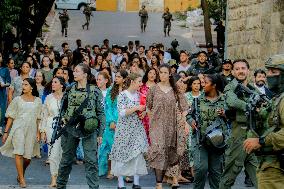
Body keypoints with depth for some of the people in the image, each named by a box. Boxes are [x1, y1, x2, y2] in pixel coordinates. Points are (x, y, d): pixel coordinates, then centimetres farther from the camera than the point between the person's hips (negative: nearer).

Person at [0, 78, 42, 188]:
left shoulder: (38, 101, 9)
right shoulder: (17, 100, 4)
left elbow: (38, 118, 12)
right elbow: (10, 117, 5)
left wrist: (38, 132, 5)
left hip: (31, 130, 2)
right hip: (18, 128, -2)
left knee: (28, 157, 1)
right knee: (19, 153, -15)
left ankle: (20, 175, 26)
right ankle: (22, 180, -11)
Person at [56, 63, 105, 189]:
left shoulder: (95, 91, -2)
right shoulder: (69, 90, 8)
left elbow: (101, 113, 0)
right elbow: (63, 109, 17)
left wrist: (100, 133, -4)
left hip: (89, 130, -3)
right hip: (70, 128, 3)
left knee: (91, 161, -5)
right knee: (66, 159, 12)